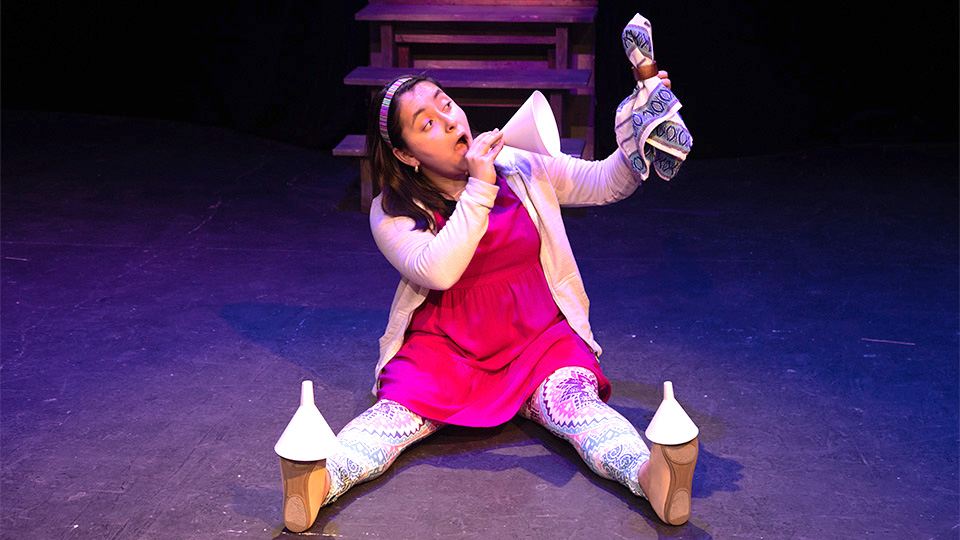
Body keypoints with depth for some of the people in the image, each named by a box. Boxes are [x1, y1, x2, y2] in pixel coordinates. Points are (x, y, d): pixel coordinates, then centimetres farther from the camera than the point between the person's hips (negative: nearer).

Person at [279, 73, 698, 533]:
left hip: (538, 336, 1)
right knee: (401, 409, -30)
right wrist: (479, 187, -16)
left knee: (573, 401, -30)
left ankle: (648, 473, -58)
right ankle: (321, 481, -55)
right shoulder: (391, 214, -1)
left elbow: (606, 183, 10)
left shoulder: (520, 168, 8)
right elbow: (438, 271, -18)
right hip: (445, 344, -1)